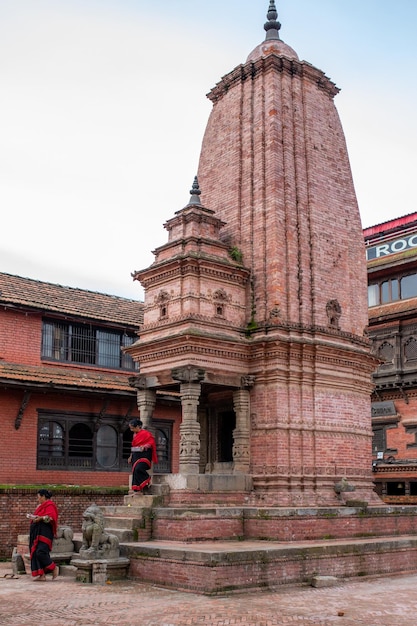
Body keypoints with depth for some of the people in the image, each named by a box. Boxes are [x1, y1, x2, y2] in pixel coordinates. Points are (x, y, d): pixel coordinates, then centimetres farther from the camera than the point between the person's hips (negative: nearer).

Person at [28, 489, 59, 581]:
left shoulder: (50, 505, -7)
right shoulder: (40, 506, 23)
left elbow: (50, 517, -19)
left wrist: (40, 518, -20)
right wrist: (34, 517, 8)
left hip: (45, 532, -10)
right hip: (37, 532, 10)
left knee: (41, 552, -18)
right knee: (36, 553, 2)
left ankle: (54, 568, -1)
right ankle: (41, 575, 3)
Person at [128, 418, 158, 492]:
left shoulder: (146, 433, -9)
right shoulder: (135, 435, 16)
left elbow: (151, 442, -13)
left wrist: (145, 446, -29)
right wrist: (131, 456, 20)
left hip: (144, 455, -8)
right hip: (136, 456, 8)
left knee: (138, 469, -27)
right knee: (135, 471, -1)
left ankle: (147, 481, -5)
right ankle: (137, 490, 2)